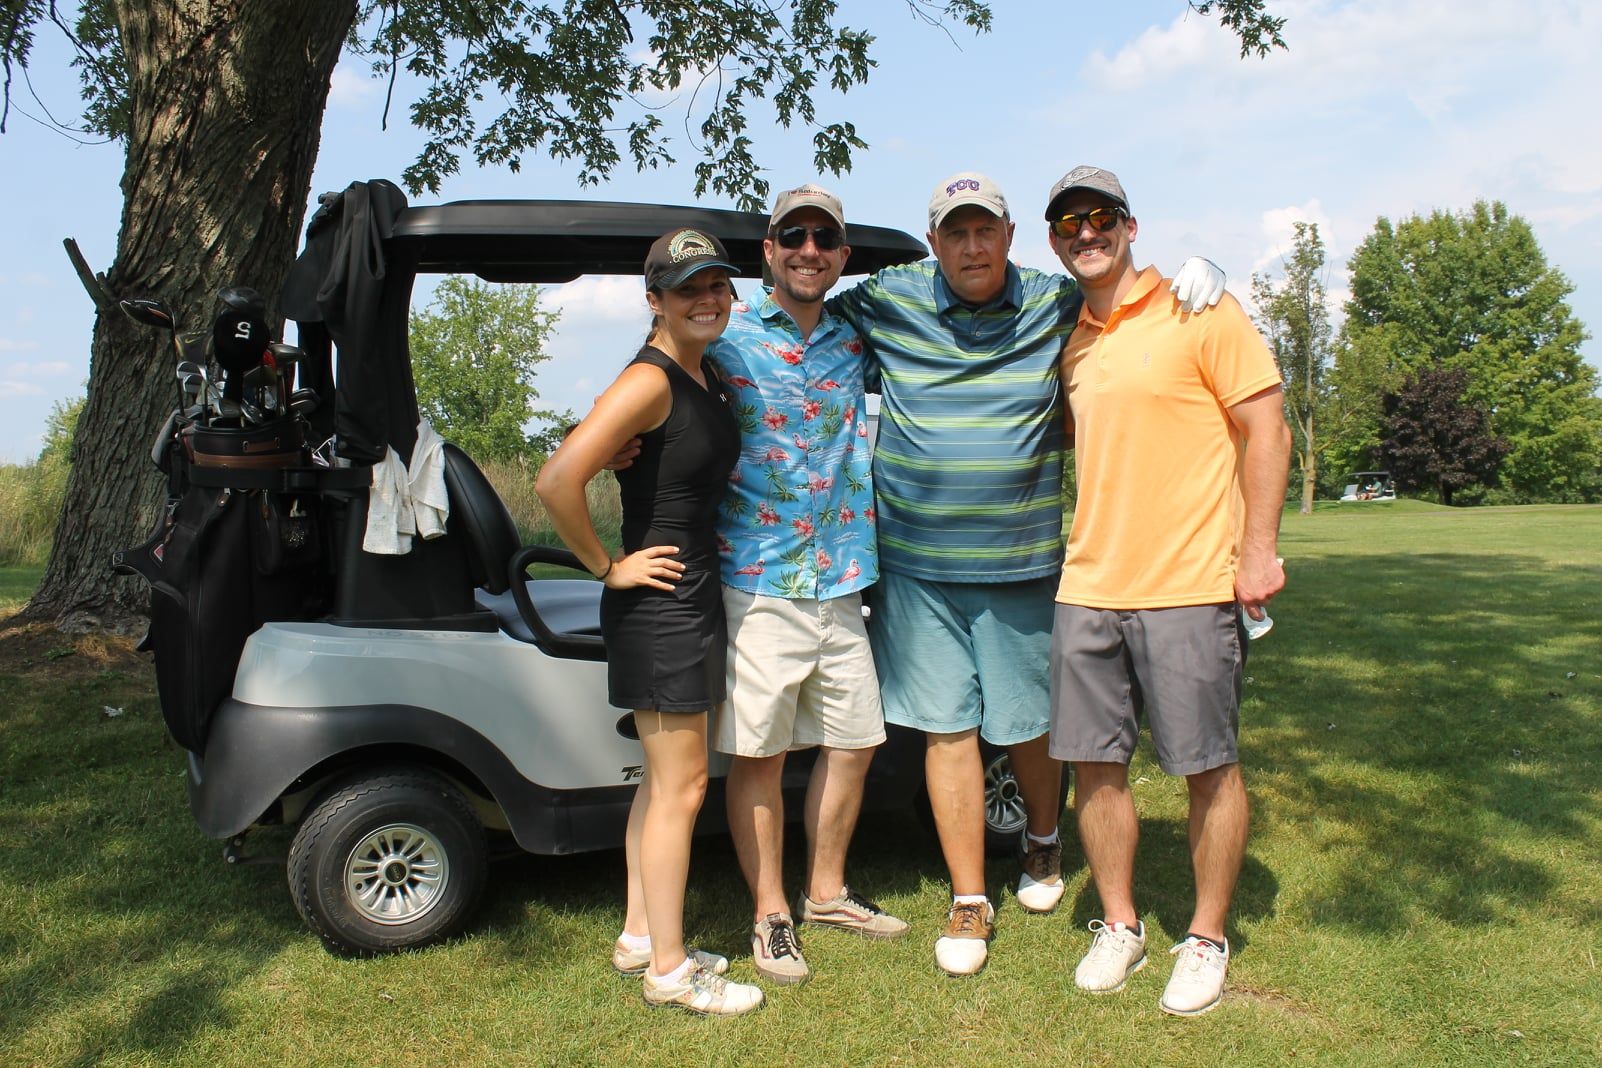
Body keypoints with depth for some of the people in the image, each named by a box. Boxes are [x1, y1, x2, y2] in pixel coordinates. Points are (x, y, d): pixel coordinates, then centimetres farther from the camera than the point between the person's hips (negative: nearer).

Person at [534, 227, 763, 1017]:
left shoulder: (708, 375, 9)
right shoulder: (647, 382, -18)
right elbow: (556, 481, -29)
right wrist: (607, 568, -18)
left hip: (697, 597, 9)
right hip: (658, 603, -9)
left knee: (664, 776, 17)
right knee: (682, 784, 0)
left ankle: (640, 935, 32)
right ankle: (668, 969, 14)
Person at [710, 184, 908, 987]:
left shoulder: (854, 341, 10)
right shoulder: (726, 335, -3)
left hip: (841, 581, 6)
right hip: (758, 582, -5)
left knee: (853, 742, 14)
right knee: (759, 755, 2)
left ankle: (826, 893, 33)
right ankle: (770, 915, 19)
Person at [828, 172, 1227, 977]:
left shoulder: (1057, 306, 1)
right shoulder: (887, 303, 0)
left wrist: (1199, 272, -5)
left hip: (1022, 563, 0)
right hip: (917, 565, 0)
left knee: (1028, 721, 13)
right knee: (946, 728, 3)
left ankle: (1043, 844, 44)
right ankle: (969, 903, 18)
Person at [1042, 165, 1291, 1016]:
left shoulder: (1197, 309, -3)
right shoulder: (1070, 341, 13)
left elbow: (1264, 428, -5)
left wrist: (1258, 551, -11)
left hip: (1189, 586, -5)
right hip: (1086, 589, 6)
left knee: (1209, 769, 5)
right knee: (1094, 764, 9)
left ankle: (1206, 940, 22)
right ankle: (1119, 926, 26)